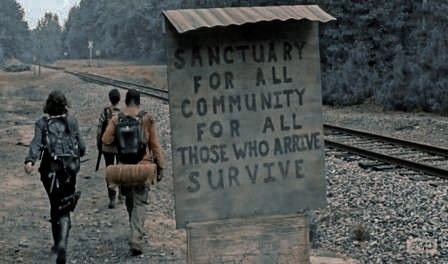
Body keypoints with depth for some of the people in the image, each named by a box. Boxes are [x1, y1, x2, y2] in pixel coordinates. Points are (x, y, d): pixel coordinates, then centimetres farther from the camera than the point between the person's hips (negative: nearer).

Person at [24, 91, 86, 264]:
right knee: (64, 210, 1)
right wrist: (75, 154, 26)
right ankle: (62, 243, -21)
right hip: (70, 169, 0)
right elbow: (82, 147, 3)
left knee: (55, 206, 20)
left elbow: (36, 143, -15)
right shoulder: (71, 121, 4)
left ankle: (58, 244, 29)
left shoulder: (42, 123, 2)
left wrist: (30, 161, -29)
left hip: (50, 170, 1)